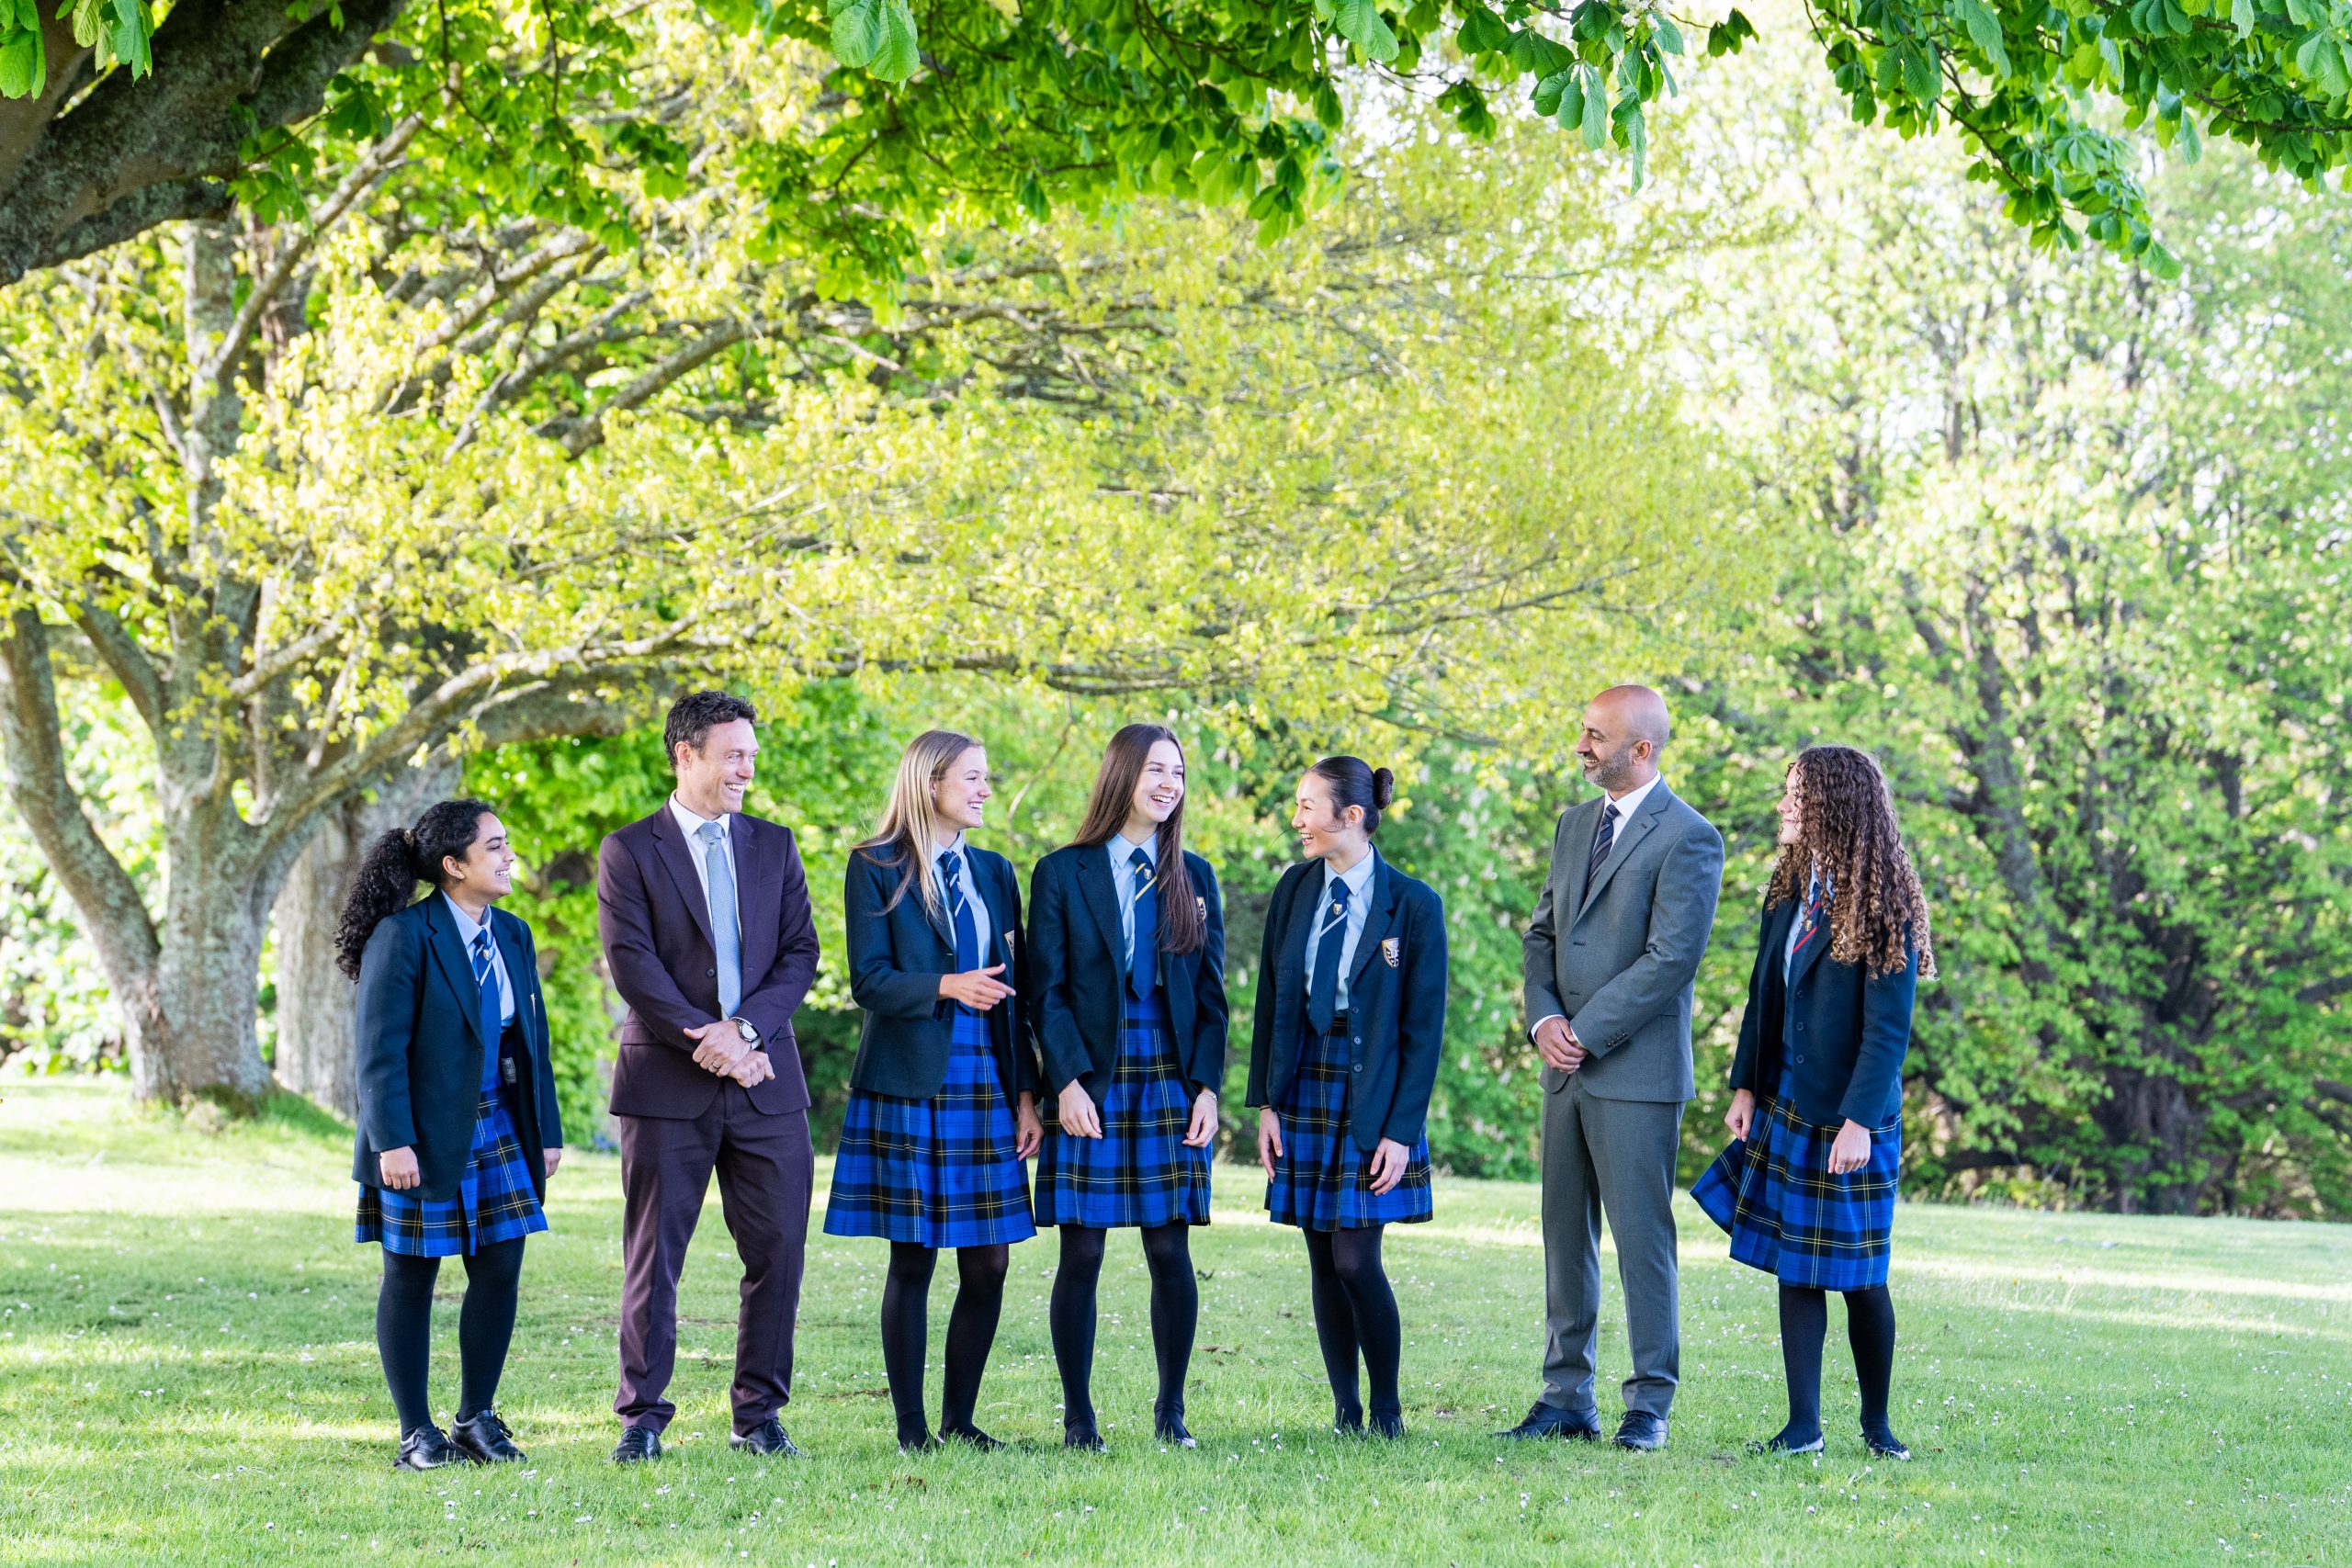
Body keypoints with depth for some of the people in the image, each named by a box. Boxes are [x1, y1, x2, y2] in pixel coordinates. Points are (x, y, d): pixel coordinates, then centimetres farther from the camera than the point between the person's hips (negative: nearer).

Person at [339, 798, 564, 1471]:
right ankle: (416, 1433, 9)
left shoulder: (511, 936, 8)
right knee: (411, 1277, 3)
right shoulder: (403, 936, -13)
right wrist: (392, 1142, -20)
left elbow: (531, 1038, 13)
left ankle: (477, 1418, 16)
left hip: (496, 1131, 6)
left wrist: (547, 1132, 12)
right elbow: (378, 1049, -16)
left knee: (500, 1268, 3)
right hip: (422, 1137, -6)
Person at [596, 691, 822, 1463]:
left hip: (765, 1080, 3)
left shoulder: (774, 847, 13)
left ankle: (759, 1413, 11)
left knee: (777, 1251, 2)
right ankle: (642, 1419, 6)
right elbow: (631, 964, -7)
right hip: (667, 1082, -3)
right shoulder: (628, 851, 2)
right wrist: (710, 1043, -14)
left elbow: (800, 953, 5)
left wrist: (744, 1029, -11)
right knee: (653, 1256, 0)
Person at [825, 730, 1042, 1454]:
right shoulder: (876, 869, 0)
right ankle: (911, 1427, 5)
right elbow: (869, 981, -7)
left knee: (988, 1263, 2)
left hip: (985, 1087, 5)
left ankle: (959, 1421, 12)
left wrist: (1027, 1093, 8)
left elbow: (1014, 991, 14)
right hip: (910, 1088, -5)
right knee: (912, 1259, -2)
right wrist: (945, 987, -23)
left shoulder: (994, 873, 15)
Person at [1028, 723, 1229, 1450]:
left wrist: (1206, 1087, 0)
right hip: (1091, 1085, -2)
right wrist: (1066, 1083, -11)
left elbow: (1211, 992, 10)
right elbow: (1047, 990, -1)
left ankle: (1171, 1411, 11)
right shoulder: (1063, 873, 2)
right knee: (1081, 1254, -1)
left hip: (1170, 1086, 2)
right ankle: (1078, 1417, 6)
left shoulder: (1193, 876, 11)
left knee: (1171, 1252, 1)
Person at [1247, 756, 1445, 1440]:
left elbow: (1425, 1029, -7)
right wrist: (1266, 1102, 2)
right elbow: (1270, 1002, 9)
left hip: (1372, 1097, -4)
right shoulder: (1295, 890, 5)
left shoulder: (1412, 905, -9)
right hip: (1304, 1087, 5)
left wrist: (1401, 1130, -12)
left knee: (1356, 1260, -9)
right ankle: (1345, 1413, 13)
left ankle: (1387, 1411, 7)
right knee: (1323, 1261, 5)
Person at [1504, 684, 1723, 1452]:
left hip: (1636, 1071, -8)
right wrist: (1544, 1018, -1)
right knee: (1565, 1237, 10)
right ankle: (1568, 1397, 16)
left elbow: (1670, 960, -16)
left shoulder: (1688, 839, -10)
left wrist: (1586, 1034, -14)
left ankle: (1649, 1405, 3)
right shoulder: (1576, 824, 15)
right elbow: (1542, 932, 16)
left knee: (1641, 1237, -4)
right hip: (1568, 1069, 8)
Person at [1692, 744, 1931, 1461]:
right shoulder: (1790, 891, 7)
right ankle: (1803, 1426, 10)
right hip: (1785, 1106, 6)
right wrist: (1746, 1085, 6)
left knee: (1858, 1276, 2)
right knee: (1794, 1271, 6)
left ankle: (1876, 1422, 17)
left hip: (1848, 1118, -6)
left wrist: (1860, 1121, -20)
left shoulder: (1882, 909, -13)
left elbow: (1888, 1029, -16)